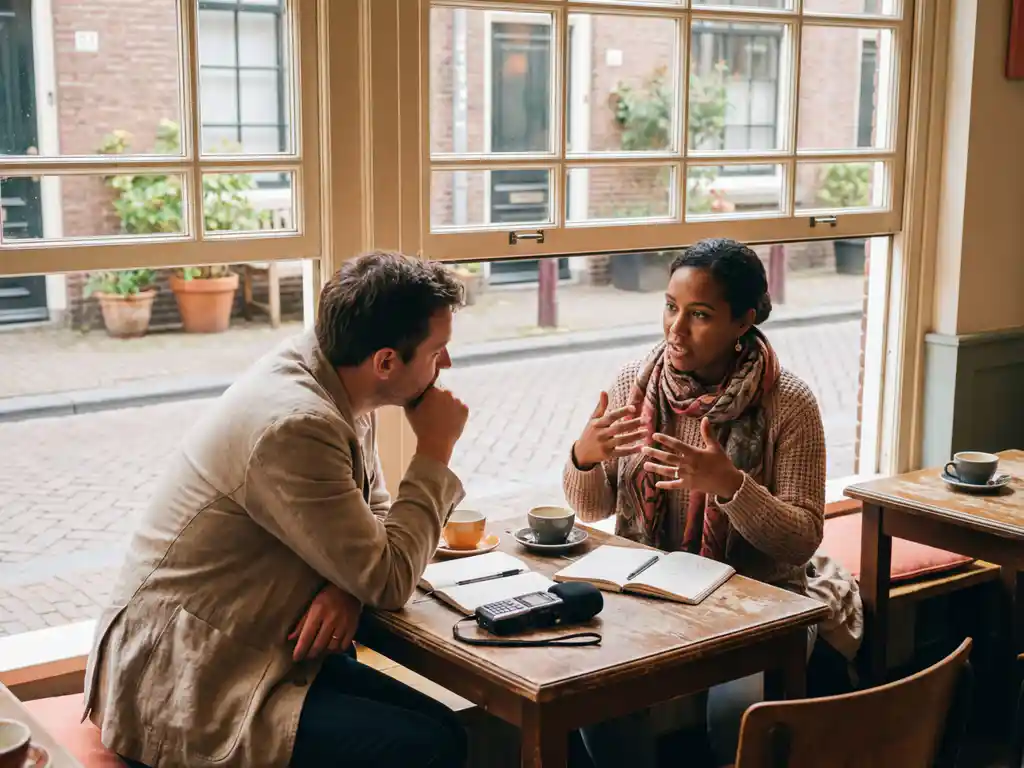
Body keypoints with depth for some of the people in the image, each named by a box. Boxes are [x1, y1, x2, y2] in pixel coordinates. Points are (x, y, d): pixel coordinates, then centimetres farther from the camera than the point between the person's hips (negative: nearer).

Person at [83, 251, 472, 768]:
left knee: (443, 723, -3)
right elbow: (390, 580, -19)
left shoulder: (334, 385, 2)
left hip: (256, 648, 9)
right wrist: (435, 452, -11)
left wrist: (346, 587, -10)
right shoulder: (295, 426, -26)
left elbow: (374, 518, 12)